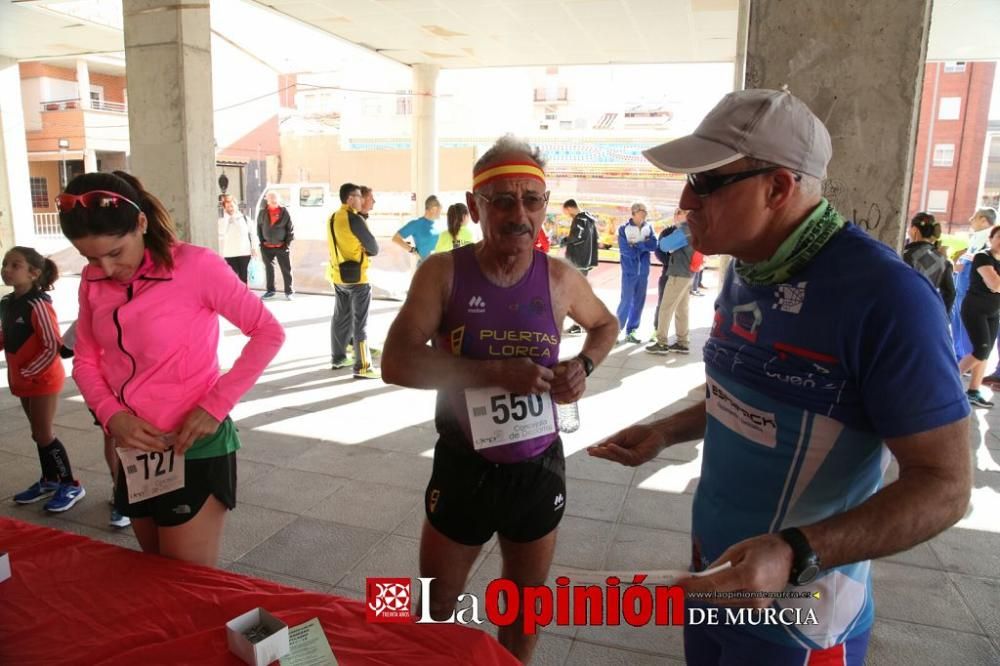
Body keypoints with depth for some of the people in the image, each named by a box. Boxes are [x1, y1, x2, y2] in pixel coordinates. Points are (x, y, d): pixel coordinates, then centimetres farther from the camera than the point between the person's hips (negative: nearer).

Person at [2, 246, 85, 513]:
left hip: (43, 378, -8)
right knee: (38, 433, 17)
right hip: (22, 379, 8)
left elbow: (52, 347, -22)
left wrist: (28, 373, -20)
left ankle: (71, 485, 10)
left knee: (44, 434, -1)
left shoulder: (38, 304, -21)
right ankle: (49, 480, 32)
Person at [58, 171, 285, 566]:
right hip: (135, 450, 6)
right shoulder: (94, 281, 3)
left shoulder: (195, 265, -16)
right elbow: (85, 361, 10)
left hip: (193, 447, -6)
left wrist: (215, 405, -20)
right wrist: (111, 415, -10)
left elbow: (269, 333, -14)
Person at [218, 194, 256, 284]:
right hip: (229, 254, -1)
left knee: (243, 277, 8)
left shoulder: (244, 218, 6)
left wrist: (253, 249, 6)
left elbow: (251, 234, 10)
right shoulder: (222, 220, 1)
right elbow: (221, 234, -15)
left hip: (244, 253, 1)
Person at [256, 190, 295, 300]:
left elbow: (290, 228, -3)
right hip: (267, 247, 3)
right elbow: (259, 227, 10)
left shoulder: (284, 212, -5)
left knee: (286, 270, 2)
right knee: (268, 269, 11)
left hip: (282, 246, -3)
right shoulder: (262, 212, 2)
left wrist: (288, 242, -7)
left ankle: (289, 291, 10)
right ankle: (270, 290, 23)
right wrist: (262, 241, 4)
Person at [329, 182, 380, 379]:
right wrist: (365, 250, 9)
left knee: (340, 317, 17)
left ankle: (338, 358, 27)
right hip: (356, 276, -8)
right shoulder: (354, 219, -17)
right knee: (360, 322, -4)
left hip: (338, 275, 8)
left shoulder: (333, 219, 9)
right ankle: (362, 367, -2)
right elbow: (373, 247, -12)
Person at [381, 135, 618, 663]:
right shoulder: (443, 272, -12)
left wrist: (584, 364, -7)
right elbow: (396, 363, -24)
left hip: (538, 468, 2)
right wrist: (496, 372, -31)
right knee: (433, 610, 17)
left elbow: (606, 325, 15)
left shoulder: (559, 278, -6)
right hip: (463, 468, -2)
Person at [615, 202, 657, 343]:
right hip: (629, 271, -4)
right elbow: (625, 250, -14)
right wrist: (644, 245, -7)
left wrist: (636, 245, -14)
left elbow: (653, 245, -7)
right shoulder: (624, 229, -4)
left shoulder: (648, 227, 7)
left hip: (643, 271, 4)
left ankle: (631, 332, 16)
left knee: (639, 302, 7)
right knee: (626, 301, -7)